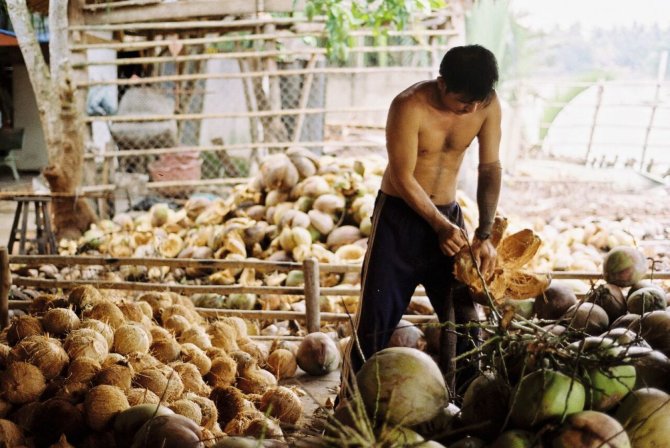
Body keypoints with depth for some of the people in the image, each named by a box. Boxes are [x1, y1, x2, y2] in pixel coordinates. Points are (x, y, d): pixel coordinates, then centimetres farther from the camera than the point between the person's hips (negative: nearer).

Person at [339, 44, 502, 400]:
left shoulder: (488, 106, -9)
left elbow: (490, 168, -4)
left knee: (464, 315, 5)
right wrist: (439, 225, -24)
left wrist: (485, 234, -11)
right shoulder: (410, 107, -23)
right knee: (377, 316, -2)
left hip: (448, 215, 5)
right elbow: (403, 178, -20)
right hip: (399, 214, -4)